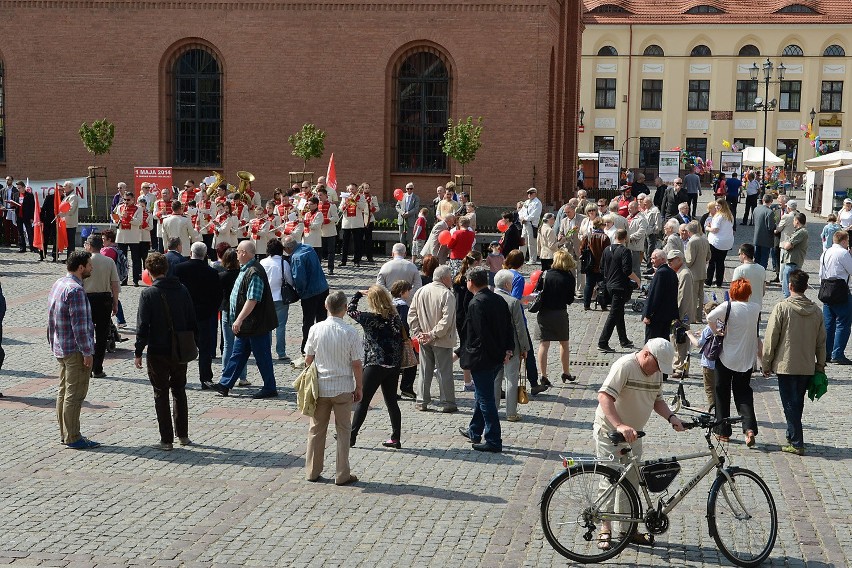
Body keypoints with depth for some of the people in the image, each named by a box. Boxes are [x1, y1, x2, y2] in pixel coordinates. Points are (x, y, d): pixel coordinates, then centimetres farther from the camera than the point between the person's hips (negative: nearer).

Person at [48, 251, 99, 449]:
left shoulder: (58, 284, 10)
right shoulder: (75, 290, -20)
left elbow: (51, 319, 16)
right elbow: (79, 324, -22)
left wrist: (53, 344, 22)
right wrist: (87, 352, -18)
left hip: (60, 349, 10)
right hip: (75, 350, -10)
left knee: (64, 391, 15)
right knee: (75, 394, -4)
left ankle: (64, 433, 23)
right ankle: (72, 438, 0)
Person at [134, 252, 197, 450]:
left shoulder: (148, 294, -10)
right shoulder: (182, 290, 2)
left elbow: (142, 326, -11)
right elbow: (192, 321, 6)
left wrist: (138, 352, -5)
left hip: (158, 352, -4)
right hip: (180, 351, 4)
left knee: (161, 394, 5)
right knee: (179, 391, 18)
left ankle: (167, 439, 5)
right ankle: (183, 435, 21)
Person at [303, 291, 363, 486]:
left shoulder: (316, 329, -7)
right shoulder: (350, 332, -13)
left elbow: (308, 359, 0)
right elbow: (356, 364, -9)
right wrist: (359, 387, 3)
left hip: (320, 387, 2)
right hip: (343, 388, -2)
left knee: (316, 430, 14)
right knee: (343, 431, 9)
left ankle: (312, 472, 21)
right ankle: (342, 475, 11)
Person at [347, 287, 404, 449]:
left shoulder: (370, 318, -14)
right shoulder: (396, 318, 1)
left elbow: (350, 310, 2)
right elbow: (401, 339, 7)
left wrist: (358, 294, 16)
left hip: (375, 365, -5)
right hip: (393, 366, 5)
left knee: (362, 401, 4)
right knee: (391, 401, 13)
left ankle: (351, 436, 8)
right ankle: (396, 437, 15)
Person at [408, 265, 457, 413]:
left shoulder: (420, 292, 3)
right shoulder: (447, 295, -15)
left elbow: (411, 314, 3)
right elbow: (446, 320, -22)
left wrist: (417, 333, 2)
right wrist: (433, 335, -16)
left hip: (424, 340, 5)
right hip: (442, 340, -5)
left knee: (425, 371, 13)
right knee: (444, 372, 3)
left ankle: (422, 402, 15)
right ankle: (448, 403, 7)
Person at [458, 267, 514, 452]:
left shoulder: (476, 304, -19)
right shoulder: (499, 300, 5)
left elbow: (477, 334, -22)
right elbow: (508, 327, 6)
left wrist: (466, 358, -14)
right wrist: (508, 350, 4)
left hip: (482, 359, -9)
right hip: (497, 357, 9)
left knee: (486, 399, -1)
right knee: (482, 395, 23)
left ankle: (493, 441, 3)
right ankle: (475, 432, 37)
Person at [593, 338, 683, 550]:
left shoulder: (657, 372, 3)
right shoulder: (625, 366, -23)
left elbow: (657, 399, 14)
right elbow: (604, 396, -33)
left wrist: (671, 417, -7)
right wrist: (620, 425, -43)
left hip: (632, 435, 8)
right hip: (609, 431, -7)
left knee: (631, 483, 11)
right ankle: (605, 529, 8)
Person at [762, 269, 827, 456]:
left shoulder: (782, 307, -13)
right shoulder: (816, 310, 1)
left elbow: (771, 339, -10)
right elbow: (821, 342, 7)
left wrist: (766, 364, 0)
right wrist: (821, 366, 17)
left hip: (786, 365, -4)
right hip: (808, 367, 4)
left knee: (790, 404, 2)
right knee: (798, 403, 18)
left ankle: (796, 443, 0)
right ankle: (793, 436, 29)